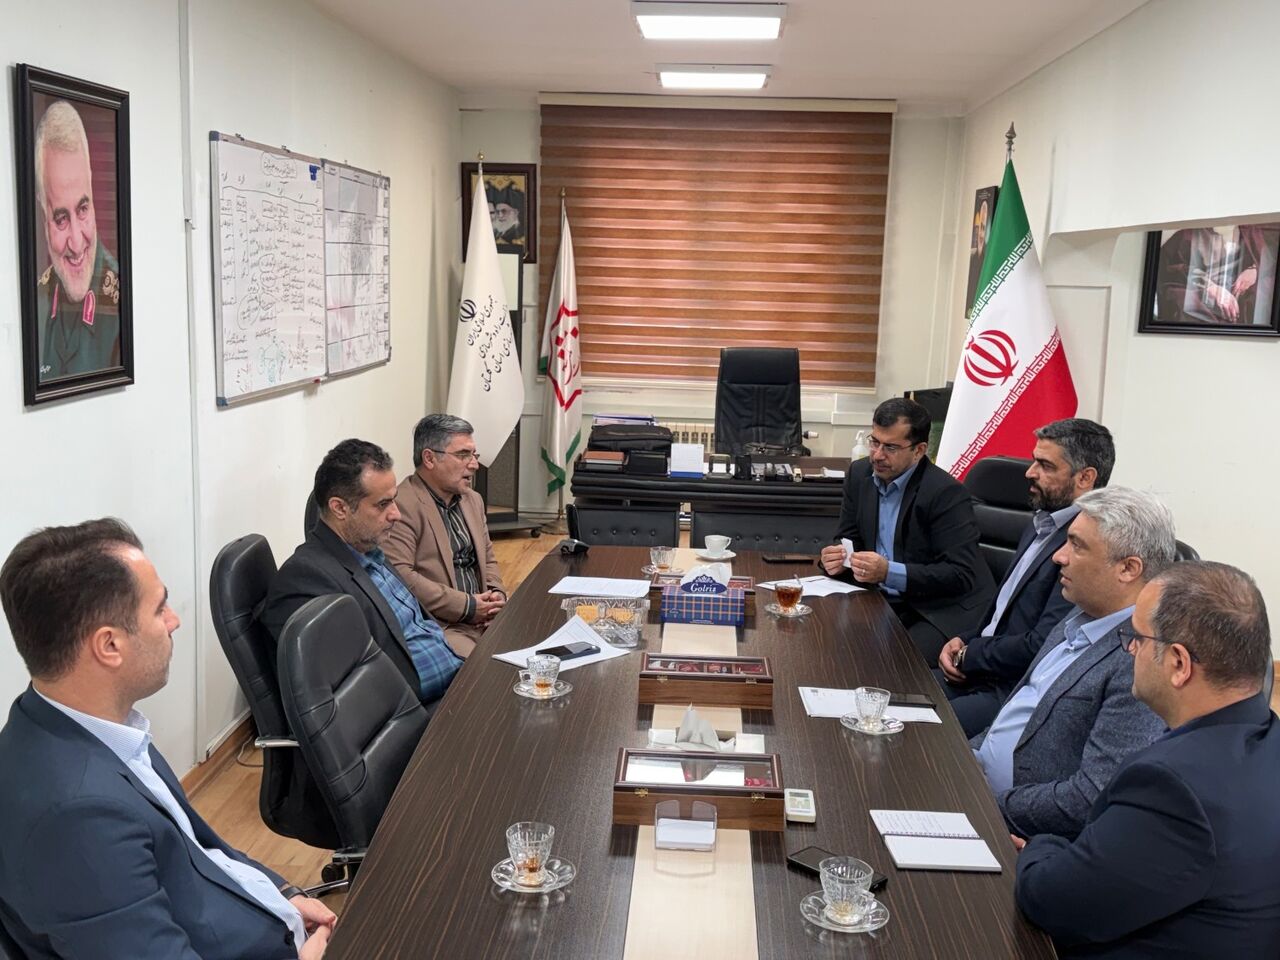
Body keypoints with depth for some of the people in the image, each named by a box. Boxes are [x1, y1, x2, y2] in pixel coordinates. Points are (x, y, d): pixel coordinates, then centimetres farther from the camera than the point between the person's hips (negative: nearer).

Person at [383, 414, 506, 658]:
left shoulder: (472, 500, 19)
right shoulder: (402, 506, -11)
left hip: (482, 618, 8)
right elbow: (399, 575, -20)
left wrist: (496, 594, 4)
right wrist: (467, 606, -16)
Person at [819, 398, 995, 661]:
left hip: (943, 610, -6)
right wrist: (836, 557, -13)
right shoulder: (859, 474, 4)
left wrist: (889, 572, -29)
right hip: (884, 600, 6)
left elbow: (961, 575, -20)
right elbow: (849, 538, 12)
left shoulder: (946, 492, -16)